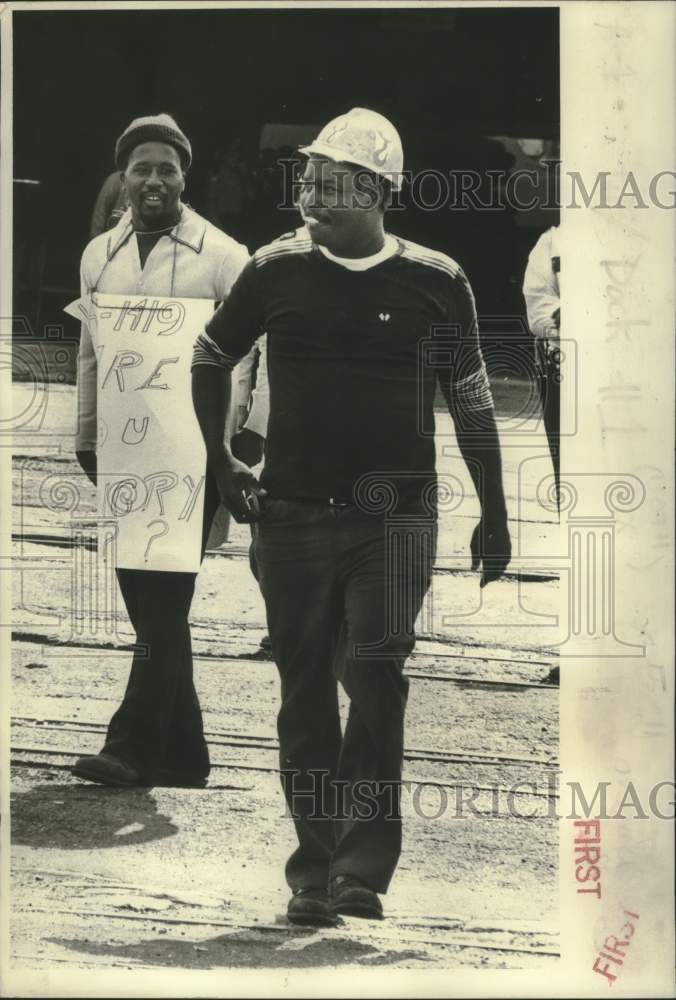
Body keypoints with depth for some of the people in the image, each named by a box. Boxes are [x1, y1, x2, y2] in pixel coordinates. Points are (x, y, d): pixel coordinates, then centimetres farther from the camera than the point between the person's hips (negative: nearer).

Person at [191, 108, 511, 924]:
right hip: (291, 512, 2)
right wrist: (220, 465, 13)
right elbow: (210, 356, 17)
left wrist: (493, 514, 11)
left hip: (393, 515, -2)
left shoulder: (433, 281, -1)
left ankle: (362, 868, -14)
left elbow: (470, 400, 10)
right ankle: (313, 870, 15)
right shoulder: (278, 269, 1)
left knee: (376, 677, -15)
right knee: (305, 691, 6)